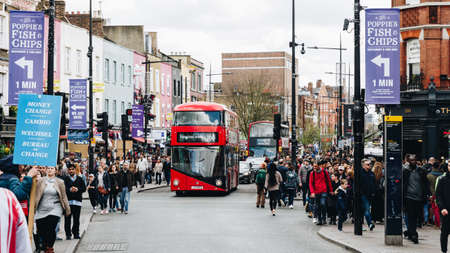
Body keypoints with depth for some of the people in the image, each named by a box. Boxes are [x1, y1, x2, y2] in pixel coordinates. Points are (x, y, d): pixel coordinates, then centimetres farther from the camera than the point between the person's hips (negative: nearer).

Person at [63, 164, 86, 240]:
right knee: (67, 219, -3)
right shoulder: (65, 179, 5)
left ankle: (76, 233, 13)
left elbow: (84, 188, 5)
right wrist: (69, 190, -23)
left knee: (76, 219, 4)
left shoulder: (80, 179, 12)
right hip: (68, 201, -2)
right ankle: (68, 234, 1)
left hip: (77, 201, 2)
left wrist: (77, 189, -11)